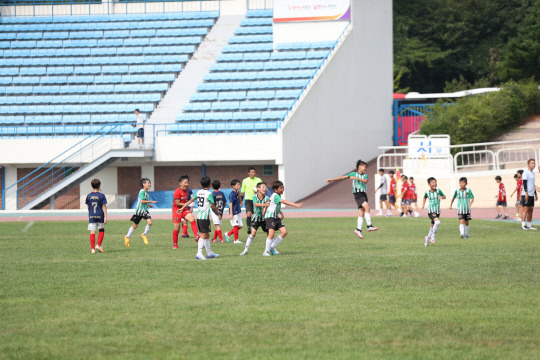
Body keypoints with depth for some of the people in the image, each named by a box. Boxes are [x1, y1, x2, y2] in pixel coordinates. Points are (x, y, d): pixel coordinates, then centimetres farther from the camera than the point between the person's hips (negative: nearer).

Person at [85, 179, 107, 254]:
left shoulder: (89, 196, 3)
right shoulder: (101, 196, -4)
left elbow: (88, 207, 10)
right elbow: (104, 207, -5)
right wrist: (105, 217, -3)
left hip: (91, 216, 1)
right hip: (100, 216, -1)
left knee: (92, 232, 1)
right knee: (101, 231, 17)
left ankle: (92, 248, -2)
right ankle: (98, 245, 5)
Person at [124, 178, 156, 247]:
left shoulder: (146, 192, 11)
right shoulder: (142, 192, -15)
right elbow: (142, 201, -25)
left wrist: (148, 204, 24)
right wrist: (151, 201, -23)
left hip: (145, 210, 7)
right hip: (139, 210, -7)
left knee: (150, 222, -14)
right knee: (135, 225, 2)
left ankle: (144, 235, 7)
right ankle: (127, 237, 20)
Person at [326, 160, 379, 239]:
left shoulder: (365, 175, 15)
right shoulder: (354, 174, 6)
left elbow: (365, 181, -6)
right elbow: (343, 177, 7)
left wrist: (356, 178, -15)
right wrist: (332, 180, 6)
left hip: (364, 195, 5)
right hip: (357, 194, -5)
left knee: (361, 214, 1)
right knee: (367, 207, -24)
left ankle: (358, 230, 4)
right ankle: (369, 226, -28)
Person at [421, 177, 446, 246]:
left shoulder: (438, 191, -2)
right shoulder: (427, 192, -3)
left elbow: (444, 196, 7)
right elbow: (425, 197, 18)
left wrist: (442, 197, -14)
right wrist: (423, 204, 13)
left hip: (437, 211, 3)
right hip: (431, 211, -3)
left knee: (433, 226, 12)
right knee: (437, 222, -26)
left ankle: (428, 238, 32)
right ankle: (433, 236, -10)